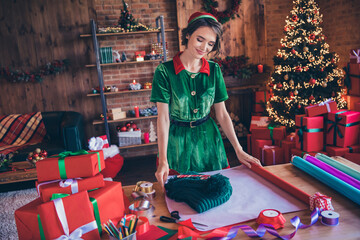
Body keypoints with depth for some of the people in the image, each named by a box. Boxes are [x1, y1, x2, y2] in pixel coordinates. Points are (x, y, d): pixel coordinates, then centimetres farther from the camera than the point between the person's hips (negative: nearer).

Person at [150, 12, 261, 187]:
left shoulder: (214, 70, -2)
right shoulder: (165, 71, -12)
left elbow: (222, 114, 0)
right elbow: (163, 116, -15)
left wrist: (239, 151, -5)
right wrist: (163, 160, -22)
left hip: (208, 139, 3)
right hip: (178, 142, -3)